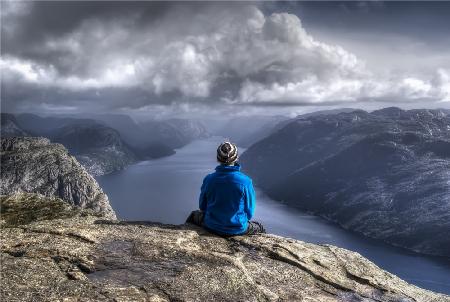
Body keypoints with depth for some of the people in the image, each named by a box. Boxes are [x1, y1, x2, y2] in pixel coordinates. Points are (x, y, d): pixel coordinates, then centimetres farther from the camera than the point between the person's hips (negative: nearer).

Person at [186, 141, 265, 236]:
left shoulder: (208, 179, -16)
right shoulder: (245, 181, -21)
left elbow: (202, 207, -1)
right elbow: (249, 212, -10)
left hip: (212, 227, 2)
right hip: (238, 229, -2)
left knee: (194, 215, 35)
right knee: (259, 228, 31)